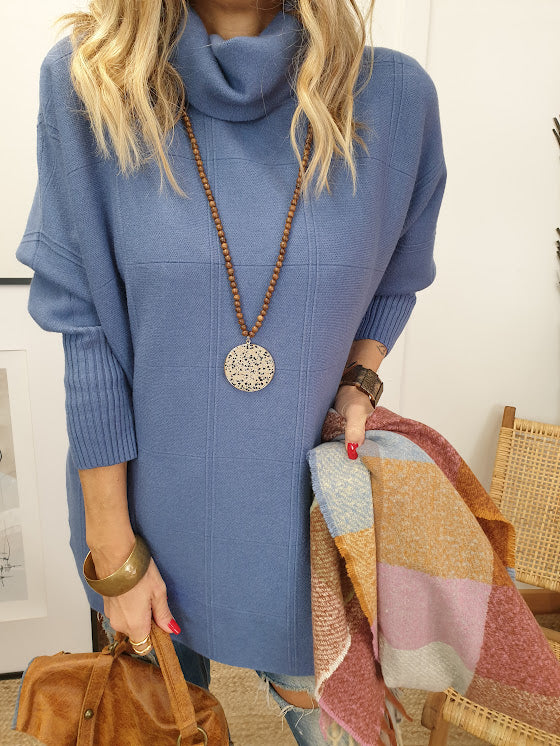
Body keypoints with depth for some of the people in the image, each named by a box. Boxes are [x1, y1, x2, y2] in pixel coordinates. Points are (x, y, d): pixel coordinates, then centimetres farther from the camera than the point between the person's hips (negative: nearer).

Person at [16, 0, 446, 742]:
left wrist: (359, 382, -10)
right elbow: (86, 330, -10)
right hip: (154, 502, 0)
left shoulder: (394, 95, -7)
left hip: (308, 499, 1)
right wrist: (112, 551, -7)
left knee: (303, 677, 23)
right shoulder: (84, 81, -10)